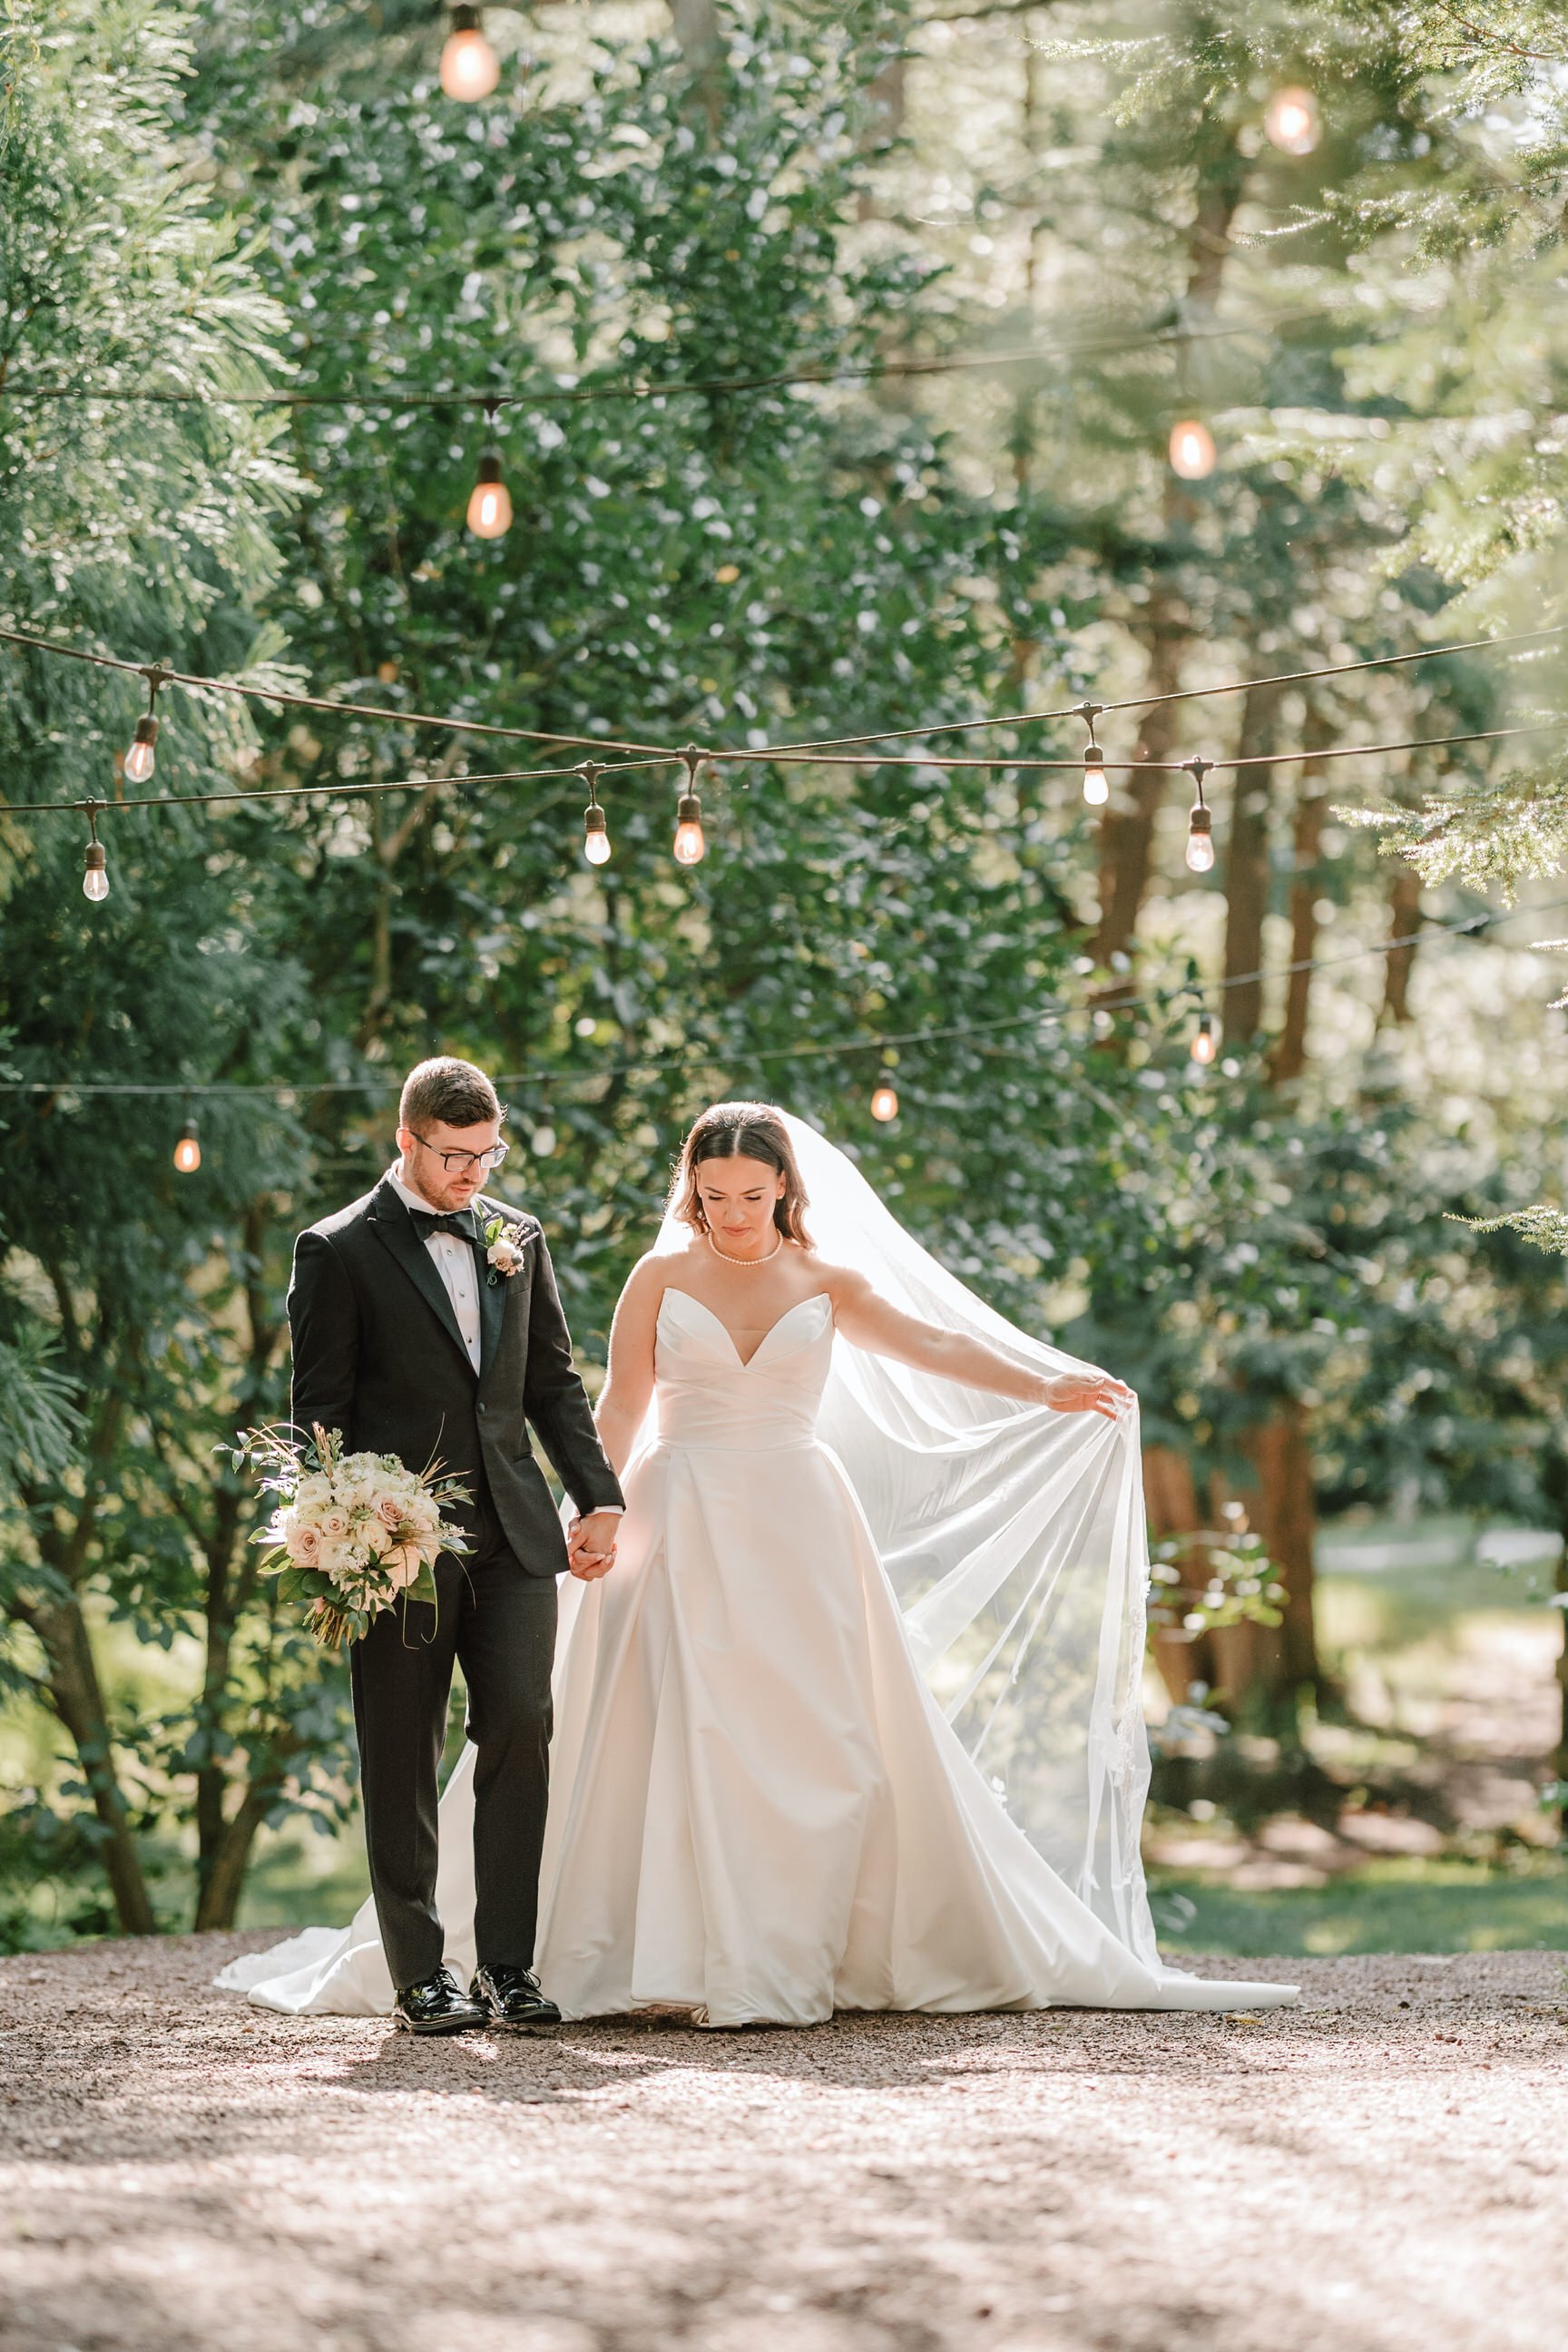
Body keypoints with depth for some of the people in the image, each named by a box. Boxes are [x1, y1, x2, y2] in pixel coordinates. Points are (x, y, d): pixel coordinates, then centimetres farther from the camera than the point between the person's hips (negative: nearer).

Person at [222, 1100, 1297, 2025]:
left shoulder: (827, 1283, 7)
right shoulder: (662, 1279, 5)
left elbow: (935, 1343, -5)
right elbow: (619, 1411, 3)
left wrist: (1046, 1388, -18)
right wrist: (595, 1515, -10)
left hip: (797, 1531, 1)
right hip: (682, 1528, -1)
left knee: (811, 1740, -4)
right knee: (686, 1737, -8)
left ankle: (797, 1958, 1)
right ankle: (713, 1960, -7)